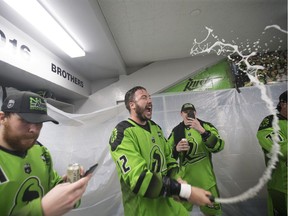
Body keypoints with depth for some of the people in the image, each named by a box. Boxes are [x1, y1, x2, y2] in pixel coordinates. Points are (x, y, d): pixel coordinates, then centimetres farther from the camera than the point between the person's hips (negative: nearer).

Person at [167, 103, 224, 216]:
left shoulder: (206, 126, -6)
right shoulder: (176, 131, -2)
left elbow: (218, 146, -21)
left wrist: (202, 131, -33)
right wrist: (176, 149, -17)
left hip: (205, 178, -1)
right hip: (185, 177, 2)